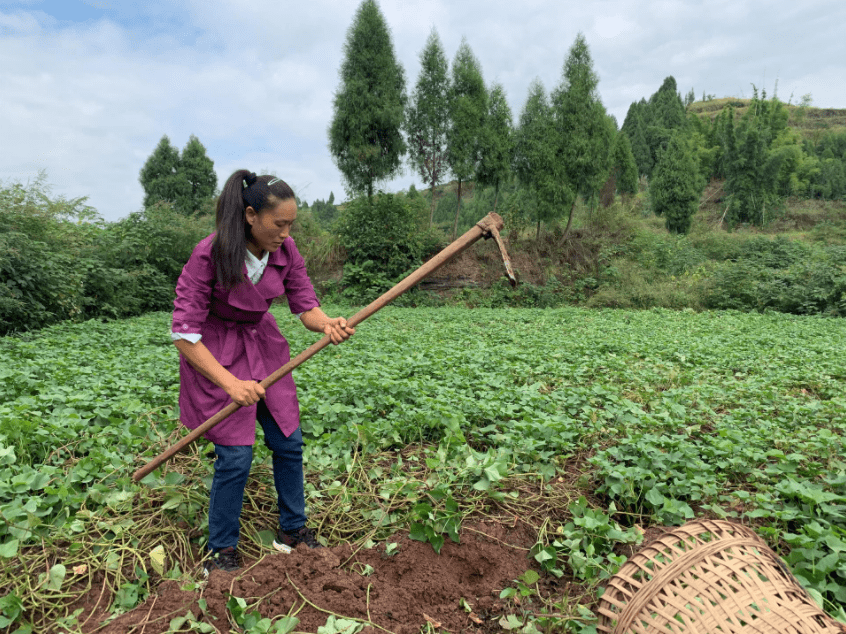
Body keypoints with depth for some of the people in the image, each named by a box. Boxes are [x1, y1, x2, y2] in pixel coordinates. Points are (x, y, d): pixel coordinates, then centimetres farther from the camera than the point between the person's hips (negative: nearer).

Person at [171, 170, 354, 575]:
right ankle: (221, 551, 18)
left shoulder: (285, 251, -12)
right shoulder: (209, 254, -27)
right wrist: (230, 383, -29)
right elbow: (183, 334, -25)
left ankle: (292, 530, 29)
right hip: (214, 355, -5)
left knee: (289, 442, 8)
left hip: (263, 344, 6)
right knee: (235, 456, -7)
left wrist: (328, 324, -33)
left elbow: (306, 307, -9)